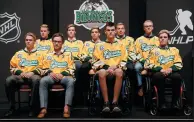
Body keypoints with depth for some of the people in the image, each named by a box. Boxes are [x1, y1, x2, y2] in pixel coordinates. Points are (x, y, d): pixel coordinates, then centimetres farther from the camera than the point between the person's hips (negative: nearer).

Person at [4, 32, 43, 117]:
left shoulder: (39, 54, 13)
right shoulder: (19, 53, 19)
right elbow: (12, 67, 15)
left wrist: (32, 72, -10)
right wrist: (20, 72, -4)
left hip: (33, 75, -2)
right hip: (20, 76, 3)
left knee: (36, 80, -40)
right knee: (8, 80, -30)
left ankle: (32, 107, -26)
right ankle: (12, 107, -15)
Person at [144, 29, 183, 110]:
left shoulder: (174, 50, 20)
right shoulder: (154, 50, 15)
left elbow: (179, 64, 9)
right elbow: (149, 64, 2)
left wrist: (171, 69, -12)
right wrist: (160, 69, -14)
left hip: (171, 72, 1)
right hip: (158, 72, -1)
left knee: (177, 76, -33)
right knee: (159, 76, -37)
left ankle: (174, 102, -20)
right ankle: (161, 102, -27)